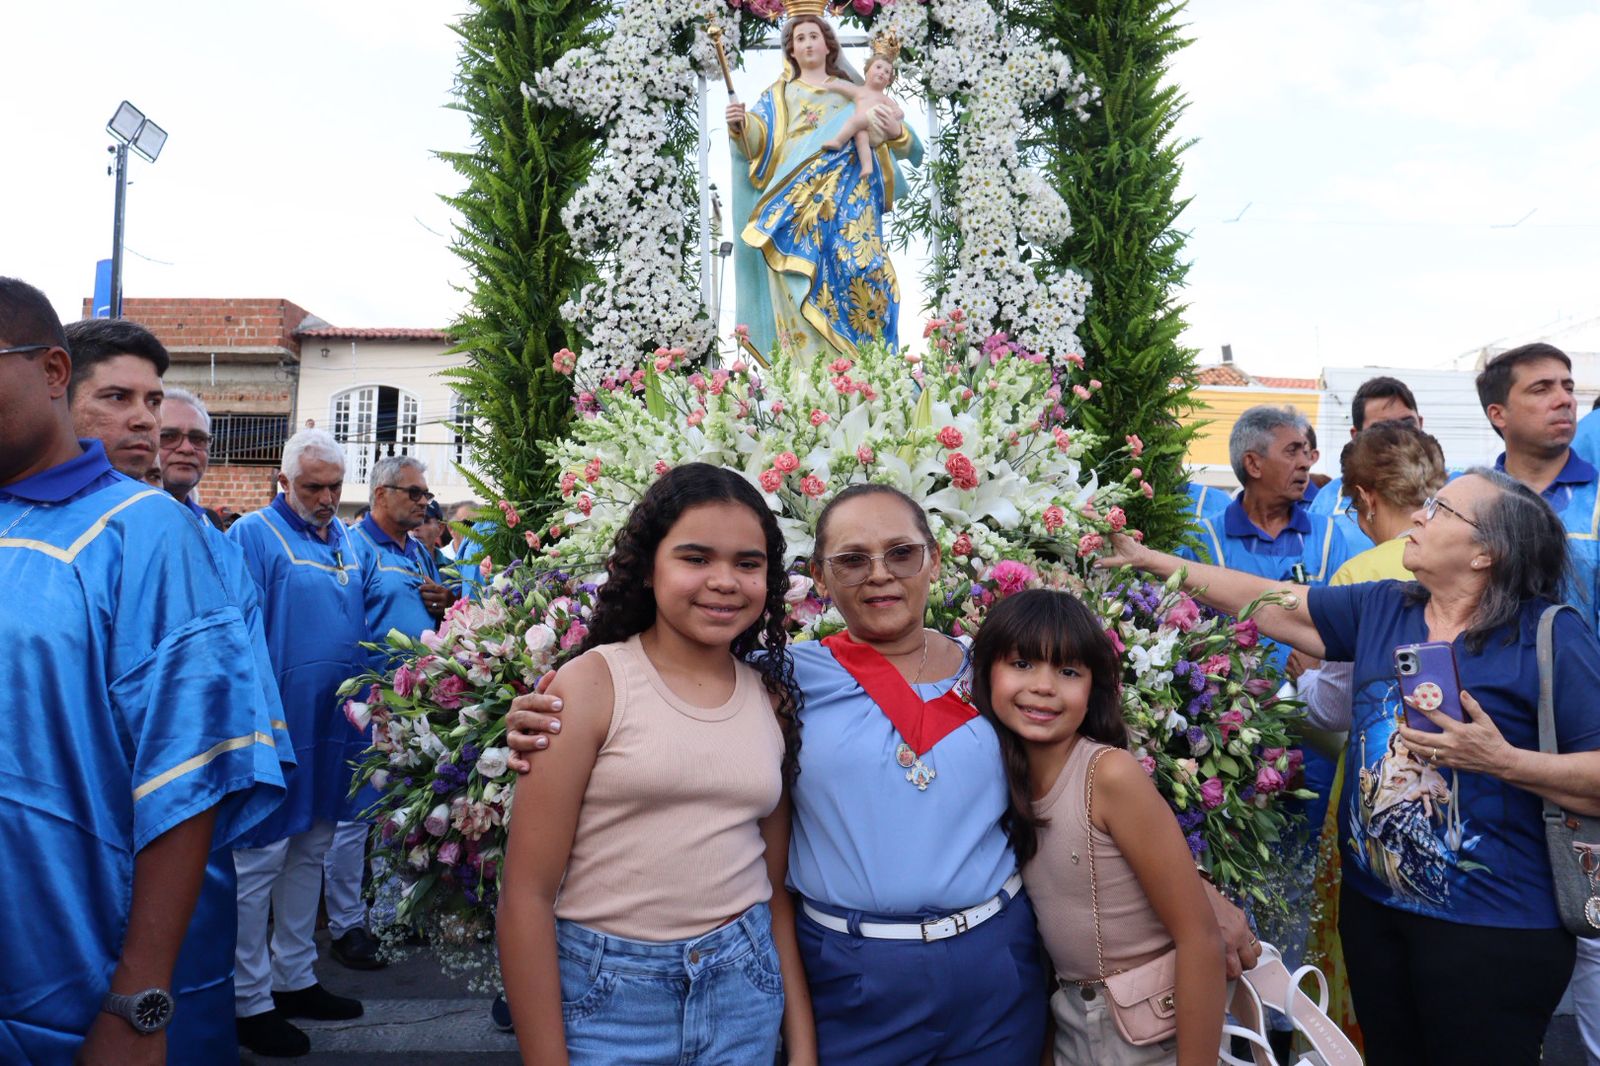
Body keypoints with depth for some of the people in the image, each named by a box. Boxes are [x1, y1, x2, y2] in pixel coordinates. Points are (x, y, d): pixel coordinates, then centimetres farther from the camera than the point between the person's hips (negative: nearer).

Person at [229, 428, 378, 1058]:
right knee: (260, 858, 1)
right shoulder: (255, 536, -9)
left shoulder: (349, 545, 13)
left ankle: (295, 979, 30)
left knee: (310, 853, 16)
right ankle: (250, 1000, 14)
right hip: (278, 724, -7)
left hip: (335, 724, 7)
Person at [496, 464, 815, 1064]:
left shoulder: (773, 698, 2)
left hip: (745, 992, 4)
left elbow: (777, 883, 6)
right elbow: (526, 895, -11)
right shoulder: (591, 684, -11)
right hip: (606, 994, -4)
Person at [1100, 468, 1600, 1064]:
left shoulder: (1551, 638, -11)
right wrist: (1152, 561, 4)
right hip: (1374, 905, 5)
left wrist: (1503, 761, -25)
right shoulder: (1379, 610, 4)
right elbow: (1271, 603, 6)